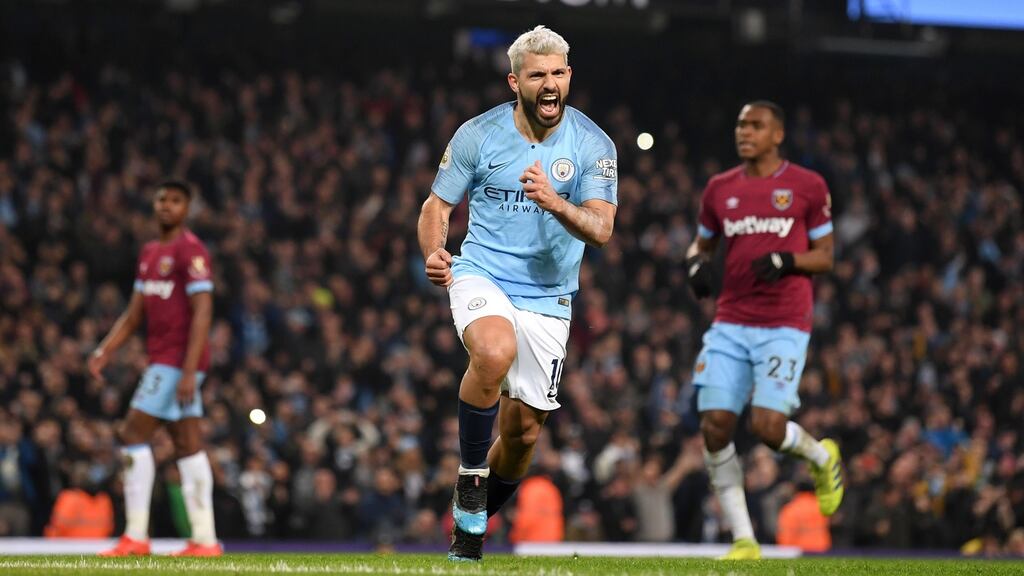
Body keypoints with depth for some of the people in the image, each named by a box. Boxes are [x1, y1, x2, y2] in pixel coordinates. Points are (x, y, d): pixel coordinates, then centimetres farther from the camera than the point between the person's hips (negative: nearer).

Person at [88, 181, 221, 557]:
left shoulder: (190, 250, -12)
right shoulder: (150, 253, 16)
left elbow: (202, 313, -18)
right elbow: (134, 314, 20)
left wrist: (189, 371, -23)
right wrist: (104, 351, 8)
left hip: (178, 360, -9)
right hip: (162, 359, 9)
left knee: (133, 434, -10)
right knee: (187, 445, 6)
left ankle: (136, 537, -9)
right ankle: (204, 539, 5)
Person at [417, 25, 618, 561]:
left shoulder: (593, 145, -6)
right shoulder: (477, 135, -5)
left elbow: (600, 229, -14)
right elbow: (437, 205, 3)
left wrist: (554, 201, -33)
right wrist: (433, 254, -18)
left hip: (548, 296, 2)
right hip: (481, 275, -2)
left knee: (522, 430, 5)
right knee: (495, 351, -36)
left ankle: (471, 521, 31)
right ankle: (471, 477, -18)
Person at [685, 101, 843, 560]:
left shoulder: (808, 187, 1)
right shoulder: (720, 189, 12)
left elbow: (825, 257, 4)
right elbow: (702, 243, 24)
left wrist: (785, 260, -15)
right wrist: (697, 263, 1)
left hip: (784, 326, -4)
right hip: (730, 325, 4)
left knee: (768, 426, -16)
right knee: (715, 425, -8)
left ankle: (822, 456, 21)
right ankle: (744, 540, 1)